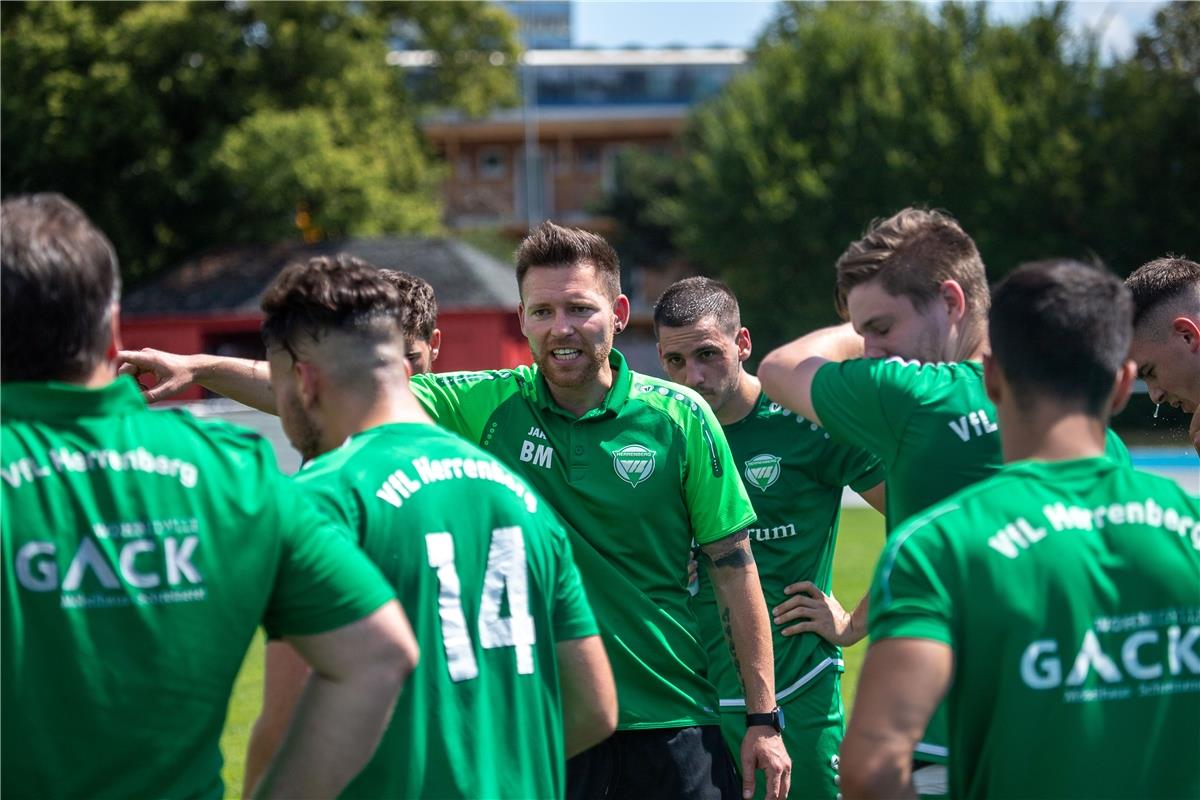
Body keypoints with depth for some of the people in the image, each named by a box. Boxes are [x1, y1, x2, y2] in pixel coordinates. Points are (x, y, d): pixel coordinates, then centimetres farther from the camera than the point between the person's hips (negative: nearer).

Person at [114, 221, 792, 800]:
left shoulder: (679, 416, -3)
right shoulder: (489, 406, -1)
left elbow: (734, 565, 2)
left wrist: (764, 717, 0)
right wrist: (199, 368, -16)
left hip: (671, 723, 0)